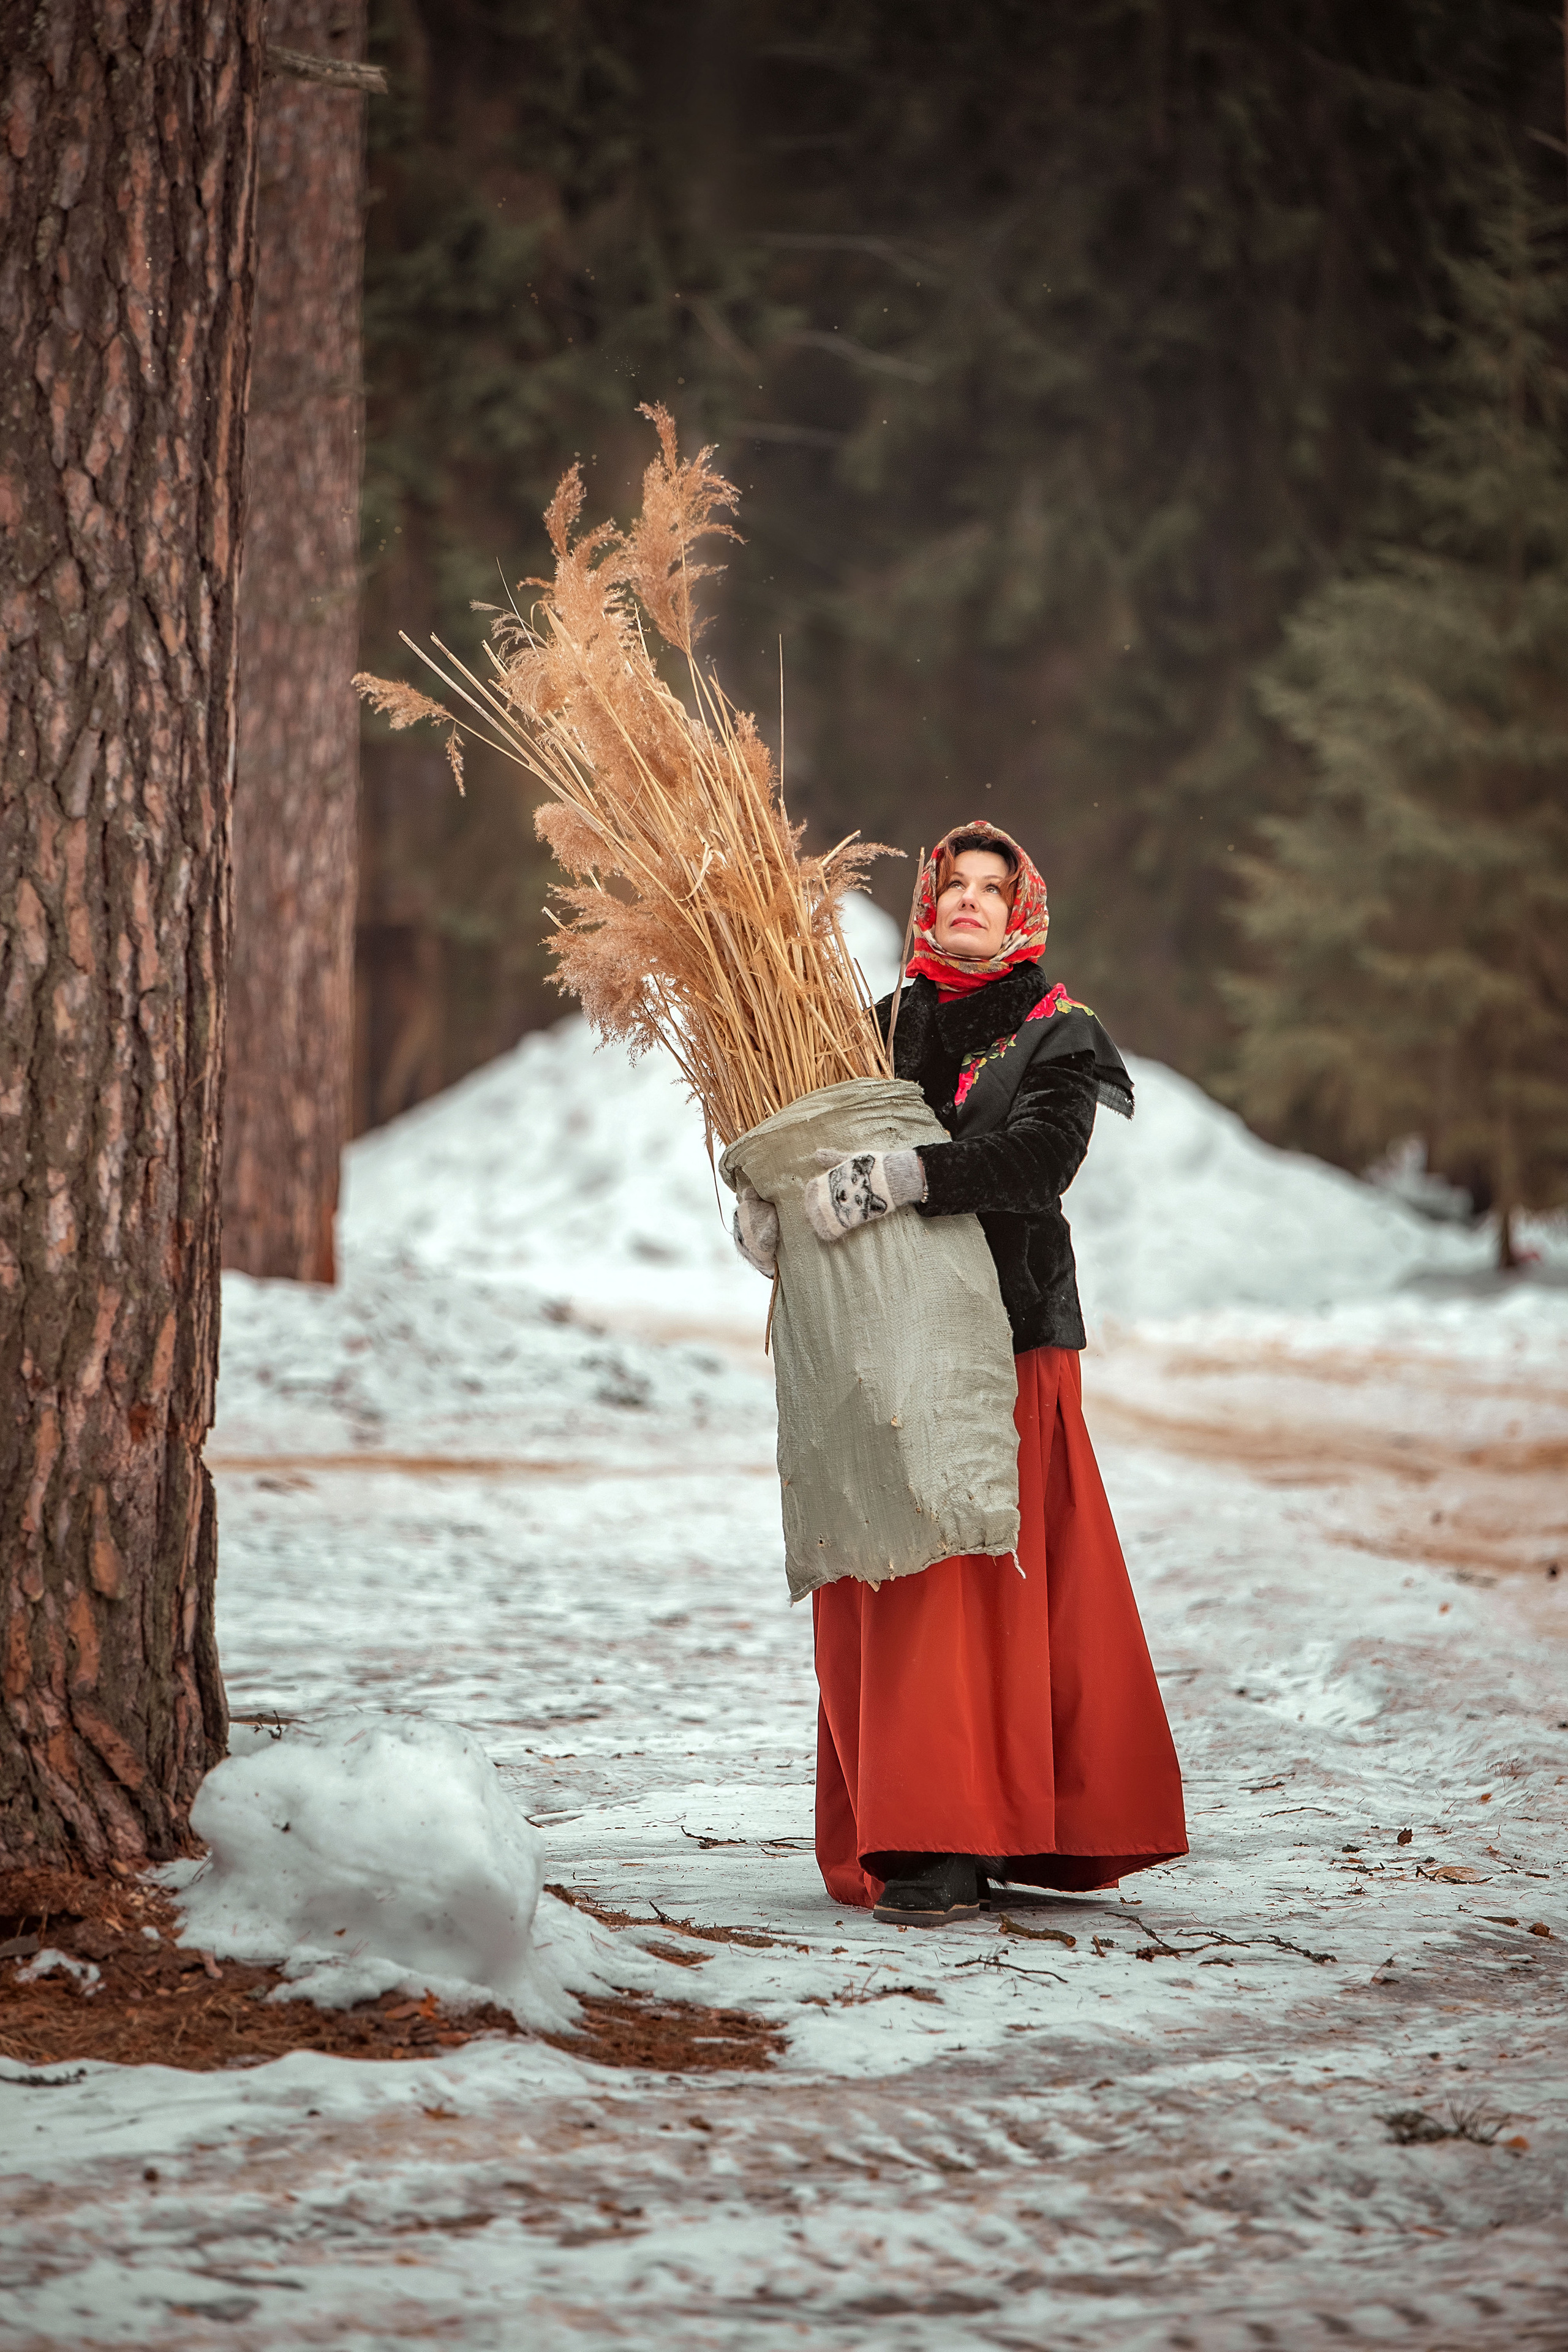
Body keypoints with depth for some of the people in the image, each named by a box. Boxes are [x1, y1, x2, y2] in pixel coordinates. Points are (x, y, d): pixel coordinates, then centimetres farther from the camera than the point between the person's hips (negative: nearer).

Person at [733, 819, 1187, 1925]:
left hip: (1009, 1344, -4)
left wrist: (900, 1176, -29)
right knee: (881, 1585, 1)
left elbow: (1037, 1157, -17)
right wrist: (765, 1198, -13)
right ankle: (919, 1841, 8)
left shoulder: (1057, 1039, 2)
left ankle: (955, 1844, -11)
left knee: (978, 1579, -10)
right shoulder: (884, 1025, 15)